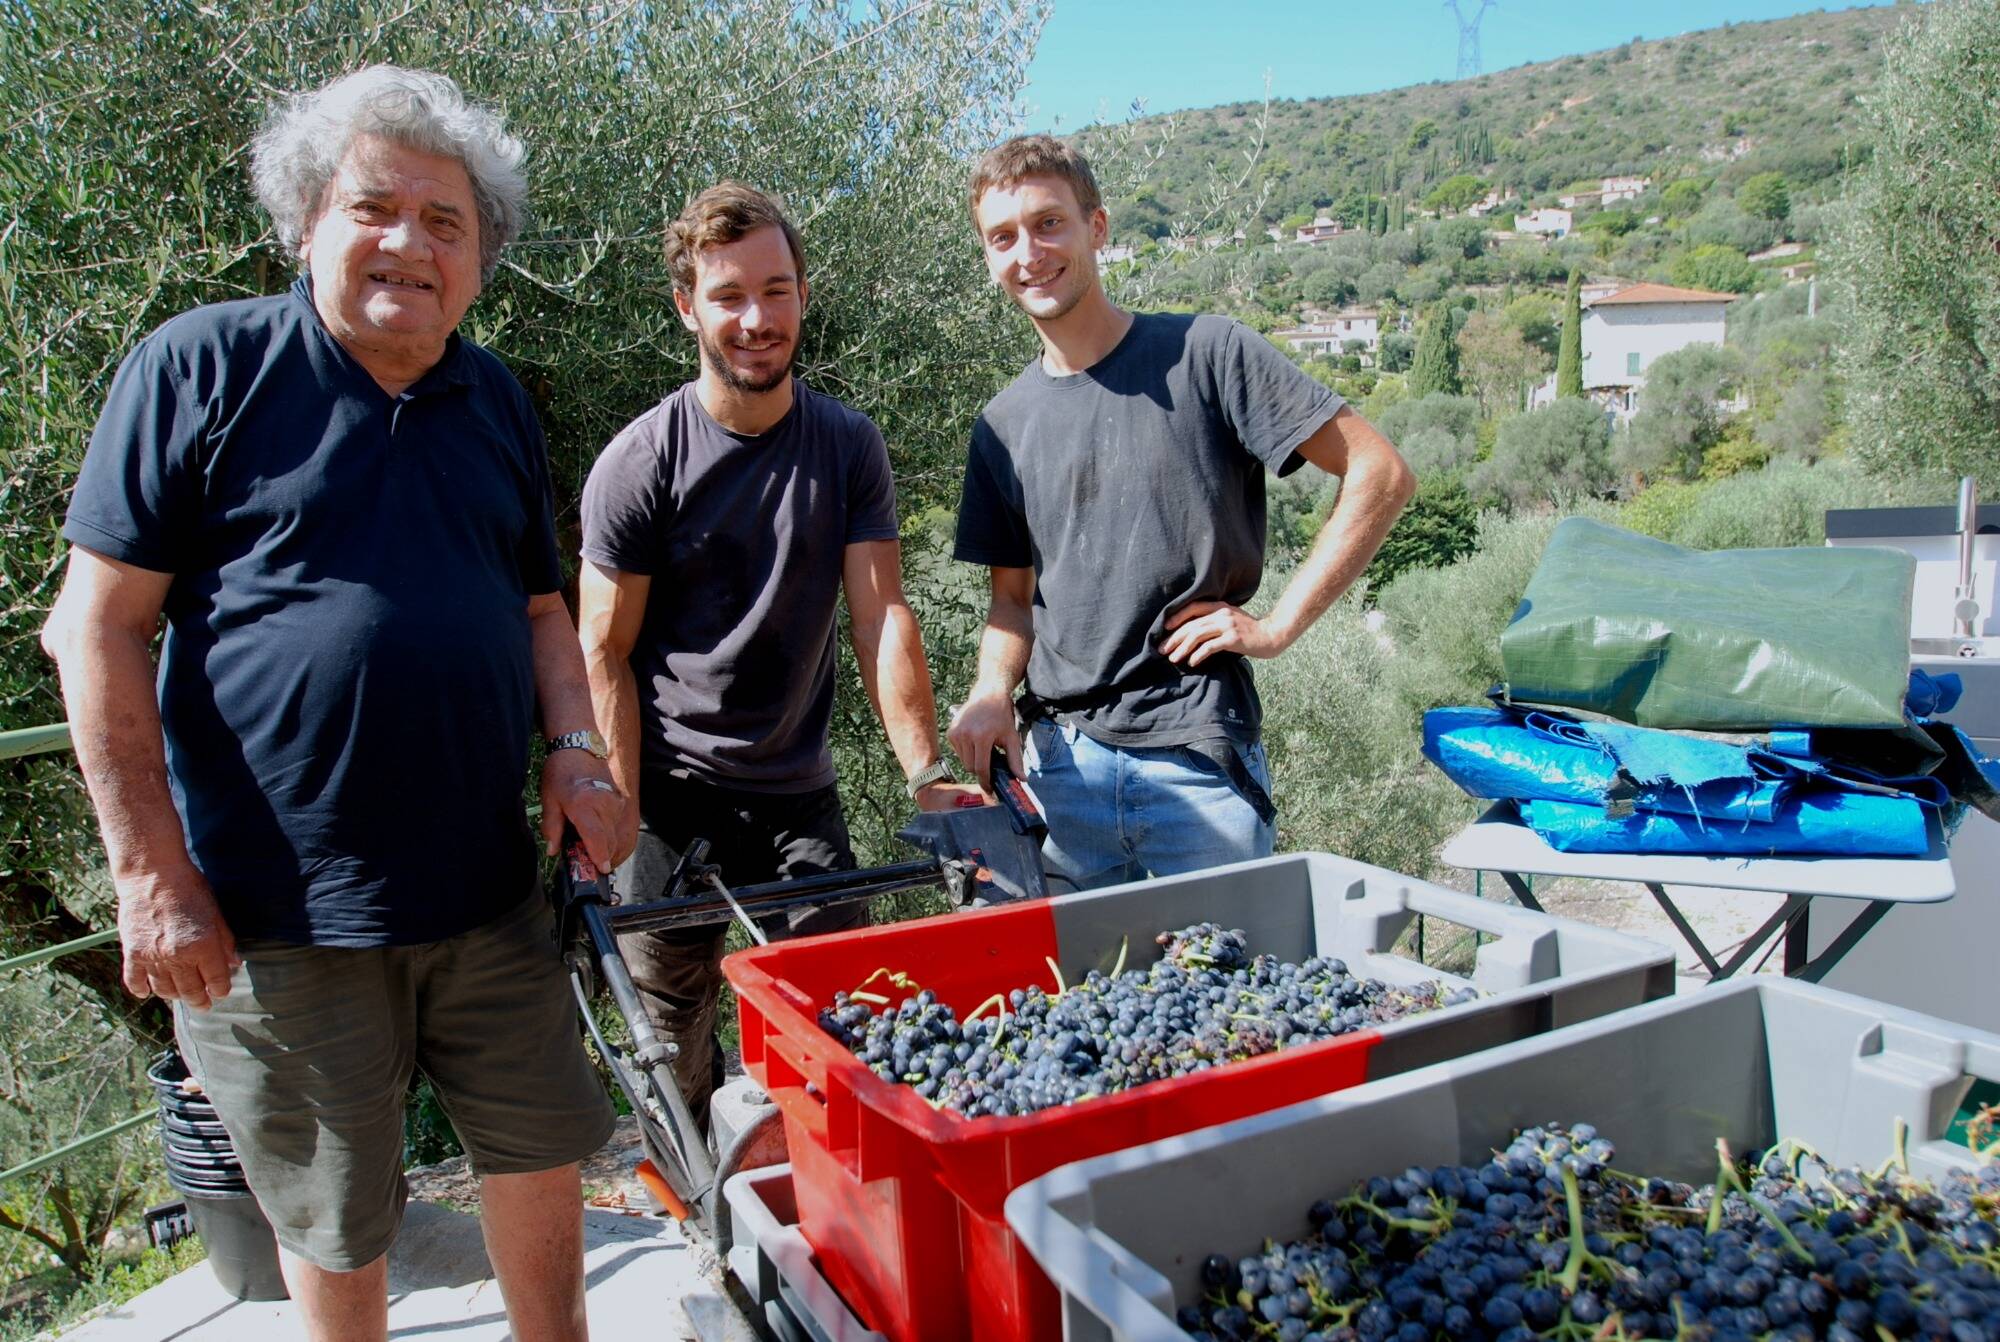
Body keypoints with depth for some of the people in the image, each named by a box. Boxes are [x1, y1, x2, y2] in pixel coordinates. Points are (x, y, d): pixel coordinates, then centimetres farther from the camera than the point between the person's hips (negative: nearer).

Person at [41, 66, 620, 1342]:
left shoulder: (499, 402, 10)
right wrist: (153, 874, -12)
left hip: (489, 892, 5)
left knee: (541, 1159, 16)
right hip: (280, 915, -4)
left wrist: (575, 750, -1)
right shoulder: (203, 367, -6)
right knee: (336, 1225, 13)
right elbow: (100, 625, -8)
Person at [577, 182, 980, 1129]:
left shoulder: (848, 446, -1)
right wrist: (621, 818, -13)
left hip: (798, 791, 3)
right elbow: (604, 653, -7)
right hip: (671, 796, -2)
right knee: (674, 1042, 8)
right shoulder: (640, 464, -9)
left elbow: (881, 615, -7)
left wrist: (924, 773, -17)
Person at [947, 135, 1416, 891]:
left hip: (1198, 754, -3)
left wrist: (1278, 625, -9)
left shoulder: (1205, 355, -4)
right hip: (1059, 760, 4)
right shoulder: (1004, 426, 11)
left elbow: (1379, 474, -6)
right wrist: (992, 691, -4)